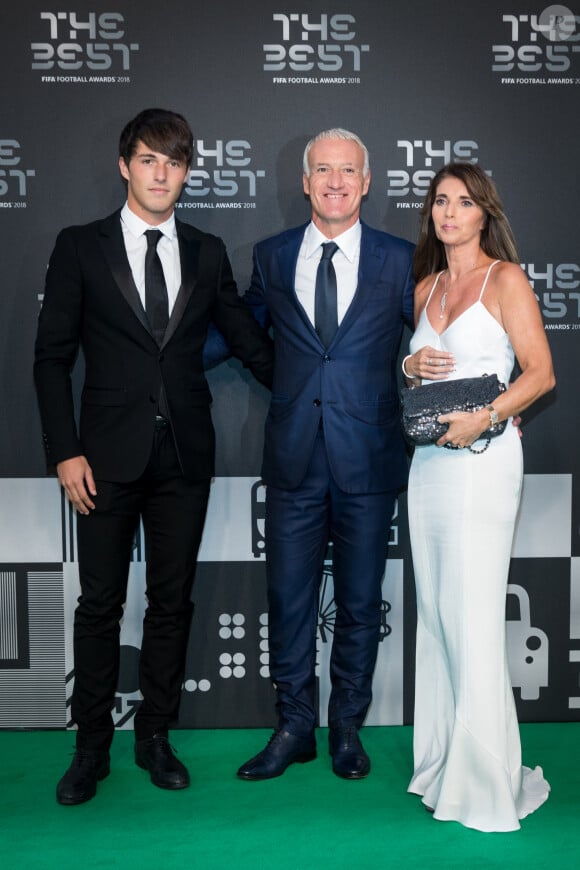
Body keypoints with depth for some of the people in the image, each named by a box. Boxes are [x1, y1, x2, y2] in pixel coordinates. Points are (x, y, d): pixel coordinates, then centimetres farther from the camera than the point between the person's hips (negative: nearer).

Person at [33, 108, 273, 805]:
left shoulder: (207, 254, 9)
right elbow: (52, 356, 0)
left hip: (185, 456, 2)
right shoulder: (80, 248, 2)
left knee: (172, 600, 10)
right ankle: (91, 747, 22)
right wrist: (65, 451, -7)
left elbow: (249, 341, 13)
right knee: (100, 603, 6)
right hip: (109, 457, -2)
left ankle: (155, 736, 26)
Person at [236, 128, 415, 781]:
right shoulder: (271, 257, 7)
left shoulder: (399, 260, 3)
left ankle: (348, 728, 29)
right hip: (294, 458, 1)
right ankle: (294, 728, 25)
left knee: (360, 601, 10)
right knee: (288, 597, 7)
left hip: (368, 458, -1)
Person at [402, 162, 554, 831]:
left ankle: (485, 780, 6)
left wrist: (483, 418, -20)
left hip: (482, 457, -6)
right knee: (434, 611, 9)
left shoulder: (505, 279, -1)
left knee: (472, 618, -7)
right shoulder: (425, 287, 17)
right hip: (428, 457, 7)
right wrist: (410, 367, 2)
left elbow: (540, 373, -8)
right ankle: (441, 761, 22)